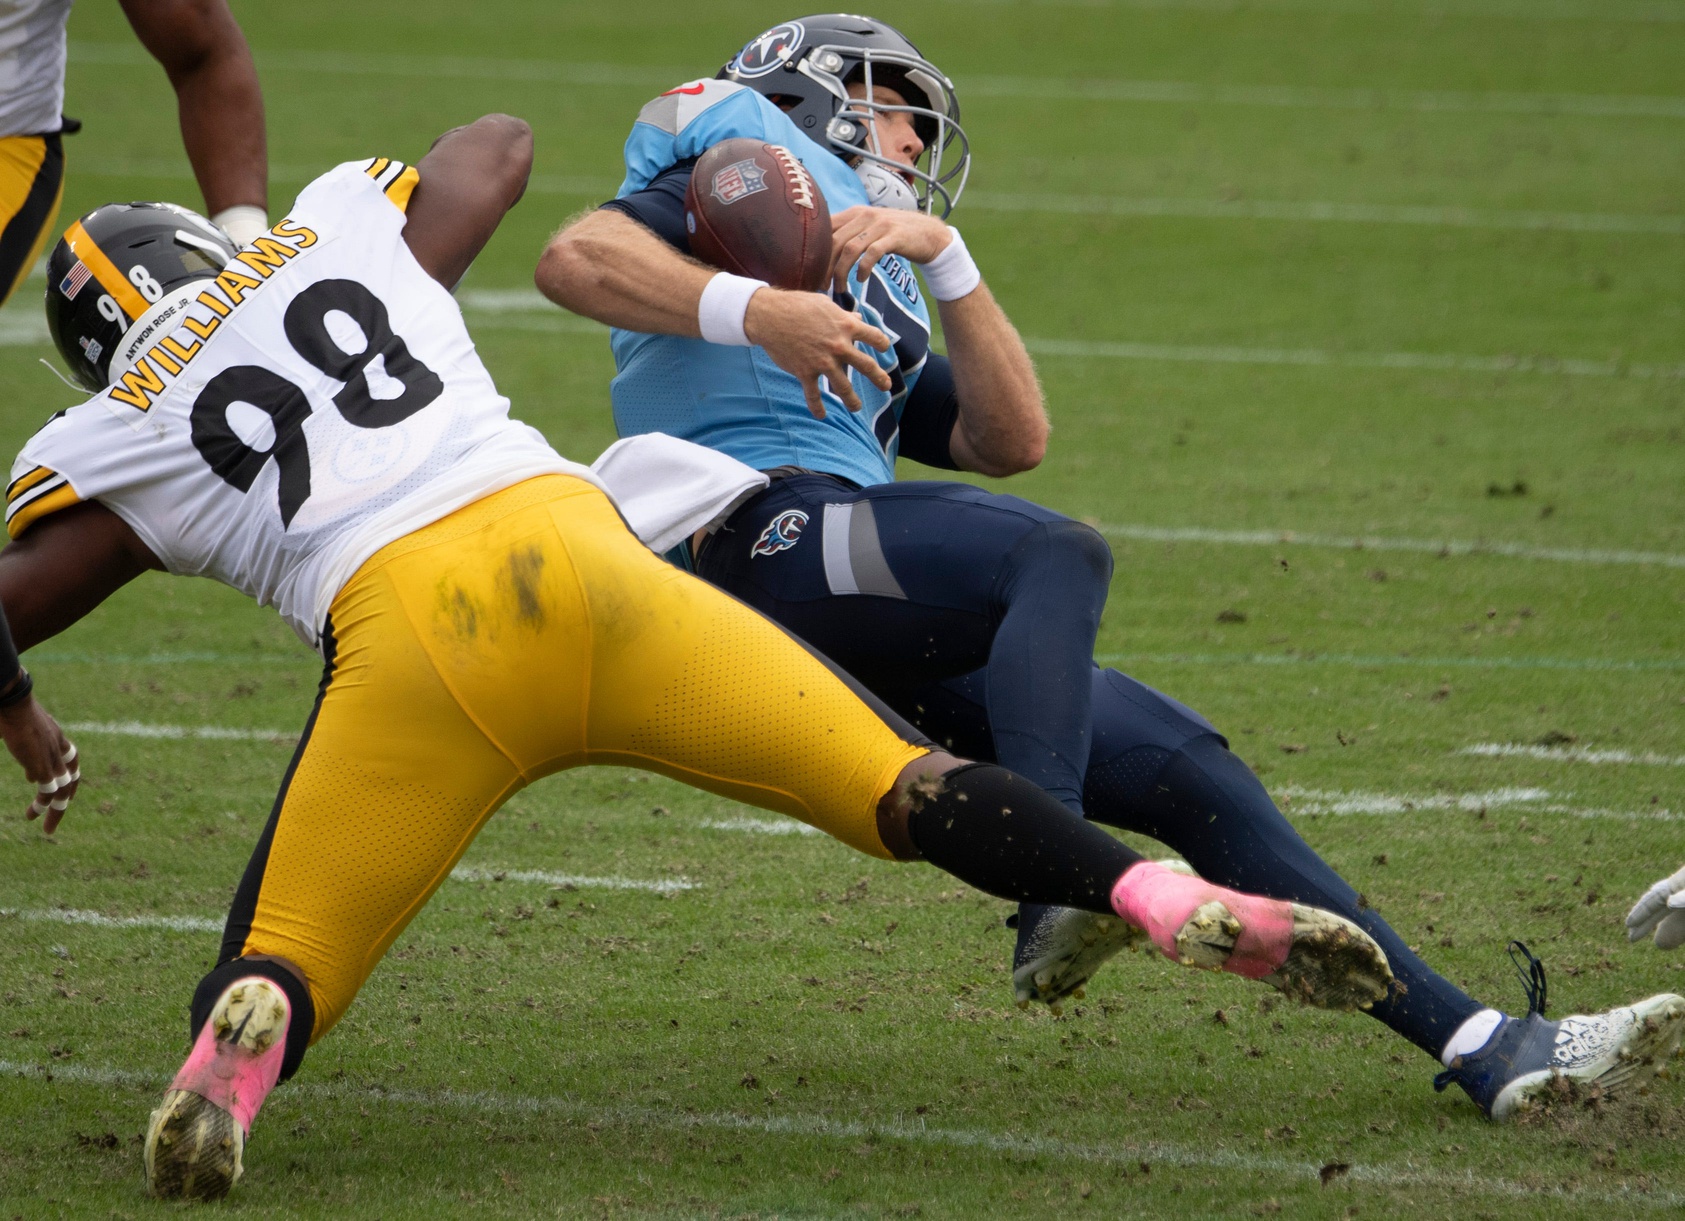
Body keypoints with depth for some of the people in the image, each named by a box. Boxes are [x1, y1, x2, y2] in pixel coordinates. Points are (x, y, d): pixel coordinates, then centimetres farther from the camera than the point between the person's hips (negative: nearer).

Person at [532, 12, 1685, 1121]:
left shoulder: (884, 324, 36)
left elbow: (1011, 439, 22)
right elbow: (574, 259, -4)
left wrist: (940, 251, 12)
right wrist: (757, 312, -19)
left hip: (895, 645, 8)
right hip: (766, 534, -8)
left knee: (1190, 770, 3)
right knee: (1059, 554, -32)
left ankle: (1479, 1046, 1)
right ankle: (1058, 888, -48)